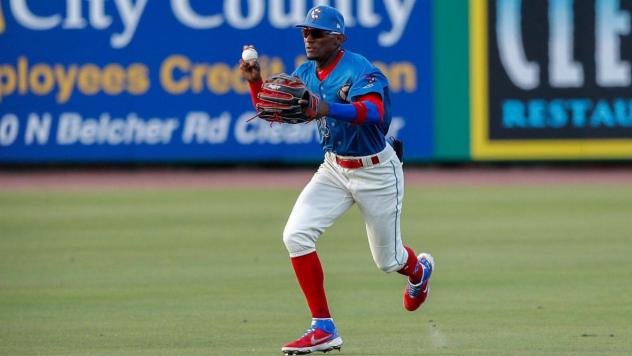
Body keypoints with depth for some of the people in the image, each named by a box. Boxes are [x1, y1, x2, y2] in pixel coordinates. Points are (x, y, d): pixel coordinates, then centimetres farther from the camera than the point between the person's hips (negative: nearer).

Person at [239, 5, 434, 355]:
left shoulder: (360, 71, -25)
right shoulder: (305, 73, -1)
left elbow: (374, 112, -44)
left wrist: (328, 109, -60)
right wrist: (255, 82, -16)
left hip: (376, 171, -6)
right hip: (333, 168, 6)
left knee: (388, 260, 9)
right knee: (296, 234, -17)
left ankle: (418, 269, 50)